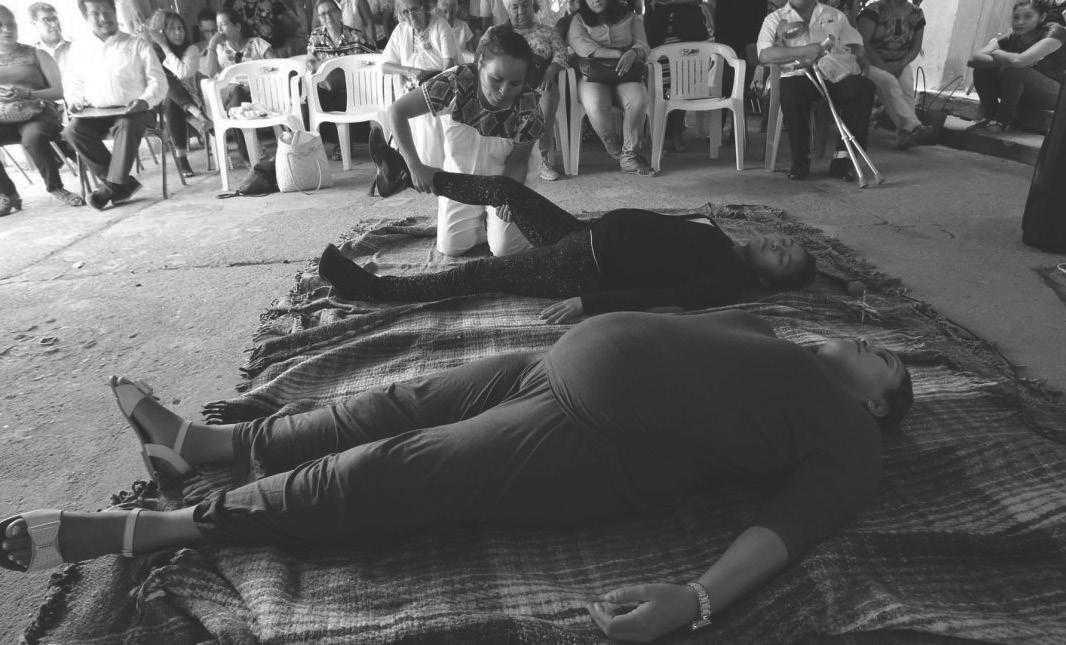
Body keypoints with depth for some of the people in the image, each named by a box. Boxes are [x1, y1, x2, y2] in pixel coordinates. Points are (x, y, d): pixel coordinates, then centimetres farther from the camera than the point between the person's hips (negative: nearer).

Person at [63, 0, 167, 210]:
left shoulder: (138, 45, 7)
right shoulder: (79, 47, 18)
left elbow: (158, 81, 1)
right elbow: (72, 81, 22)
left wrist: (145, 100, -18)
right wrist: (75, 100, 0)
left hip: (132, 112, -4)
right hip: (96, 114, 4)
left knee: (127, 125, -38)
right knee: (73, 129, -26)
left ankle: (112, 186, -30)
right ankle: (124, 183, -26)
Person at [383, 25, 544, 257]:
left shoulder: (528, 107, -26)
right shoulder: (455, 83, -30)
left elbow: (518, 160, -13)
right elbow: (396, 111, -26)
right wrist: (416, 166, -34)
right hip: (460, 176, 1)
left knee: (505, 249, -13)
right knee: (450, 246, -6)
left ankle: (492, 219, 21)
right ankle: (482, 219, 25)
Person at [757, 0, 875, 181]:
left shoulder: (835, 15, 21)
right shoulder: (775, 19, 12)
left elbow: (858, 49, 14)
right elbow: (764, 55, -9)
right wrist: (807, 50, -16)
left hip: (836, 76, 2)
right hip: (800, 77, -2)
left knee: (864, 87, -26)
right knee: (791, 91, -36)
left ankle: (841, 159, -22)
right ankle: (800, 160, -21)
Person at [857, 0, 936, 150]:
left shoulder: (916, 14, 9)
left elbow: (916, 47, 11)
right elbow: (863, 42, -14)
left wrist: (901, 64, -10)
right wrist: (882, 66, -21)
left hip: (900, 64, 5)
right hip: (872, 62, -4)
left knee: (907, 87, -26)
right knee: (889, 81, -34)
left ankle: (904, 135, -39)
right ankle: (913, 127, -47)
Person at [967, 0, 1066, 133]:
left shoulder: (1055, 32, -15)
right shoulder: (1010, 39, -2)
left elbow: (1019, 60, -33)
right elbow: (973, 59, -17)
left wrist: (996, 53, -14)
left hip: (1055, 93, -5)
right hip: (1025, 97, 6)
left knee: (1011, 70, -31)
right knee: (982, 68, -11)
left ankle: (1003, 121, -17)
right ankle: (988, 117, -7)